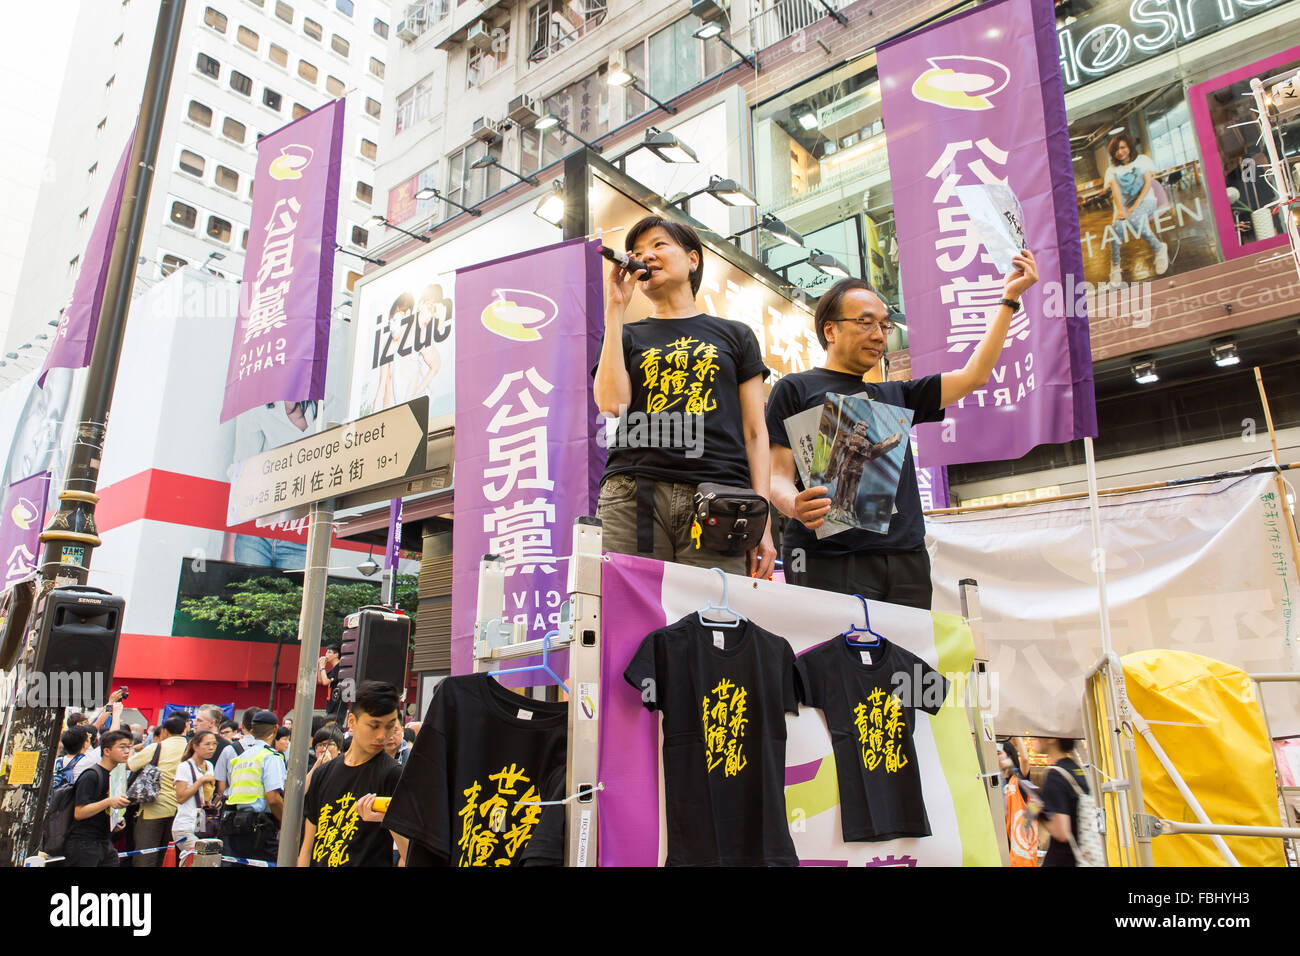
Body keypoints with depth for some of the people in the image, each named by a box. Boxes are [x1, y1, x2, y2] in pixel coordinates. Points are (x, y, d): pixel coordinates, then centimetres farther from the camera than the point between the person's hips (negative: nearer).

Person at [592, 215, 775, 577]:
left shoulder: (734, 335, 20)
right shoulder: (627, 337, 21)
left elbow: (755, 433, 13)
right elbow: (611, 404, -1)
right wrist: (615, 310, 5)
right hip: (634, 495, 0)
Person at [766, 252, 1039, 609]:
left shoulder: (895, 396, 26)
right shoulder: (795, 389, 8)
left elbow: (973, 377, 23)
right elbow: (778, 476, 1)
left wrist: (1009, 299, 23)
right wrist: (796, 506, -22)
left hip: (905, 563, 5)